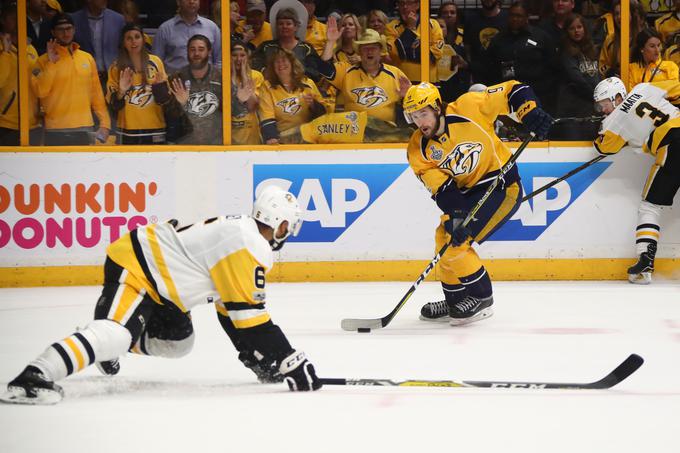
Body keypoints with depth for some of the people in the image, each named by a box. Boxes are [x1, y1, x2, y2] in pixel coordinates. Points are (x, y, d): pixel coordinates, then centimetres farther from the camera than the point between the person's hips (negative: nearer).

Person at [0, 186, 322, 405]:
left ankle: (107, 350, 31)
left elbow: (232, 309, 22)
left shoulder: (236, 230, 14)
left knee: (177, 340, 21)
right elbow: (251, 314, -19)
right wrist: (289, 362, -15)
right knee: (116, 332, -31)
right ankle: (32, 378, -44)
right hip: (132, 269, -11)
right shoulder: (250, 248, -18)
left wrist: (255, 356, 21)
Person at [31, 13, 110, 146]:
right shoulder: (44, 60, 1)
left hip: (84, 130, 3)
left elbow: (96, 94, 13)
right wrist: (51, 63, -14)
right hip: (56, 131, -3)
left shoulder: (88, 58, 11)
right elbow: (40, 91, -12)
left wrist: (105, 123, 6)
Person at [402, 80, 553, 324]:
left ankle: (481, 297, -5)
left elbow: (513, 91, -13)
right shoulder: (418, 149, -6)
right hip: (468, 192, 7)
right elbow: (440, 186, -15)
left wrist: (531, 114, -28)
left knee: (456, 240, -17)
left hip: (502, 187, -7)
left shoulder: (469, 108, -19)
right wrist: (454, 212, -30)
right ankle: (456, 301, 24)